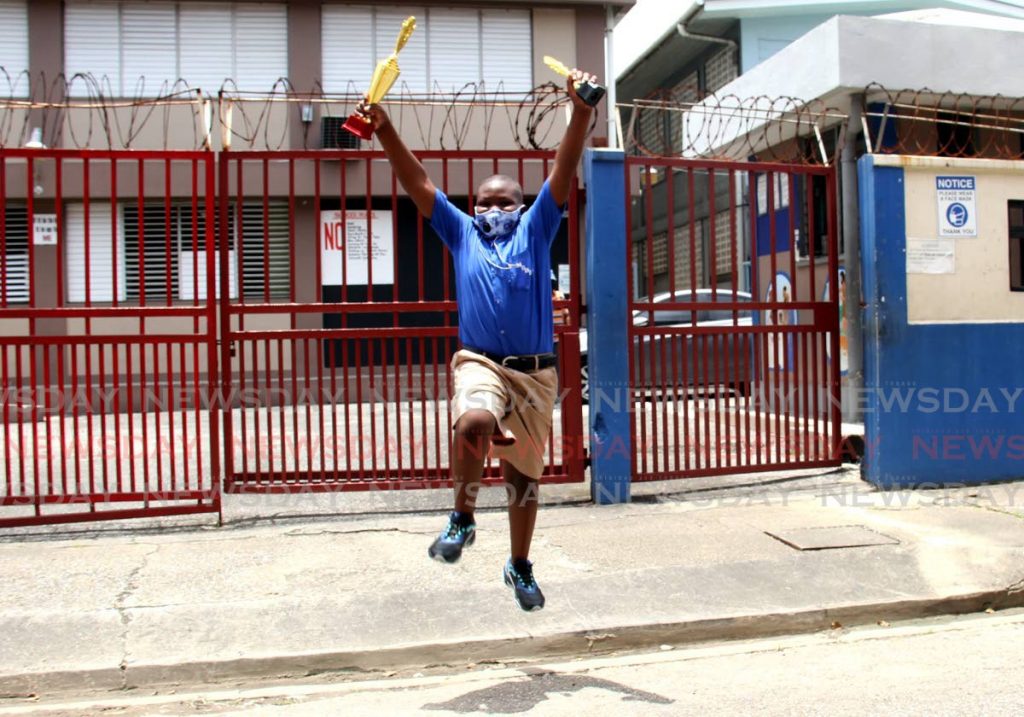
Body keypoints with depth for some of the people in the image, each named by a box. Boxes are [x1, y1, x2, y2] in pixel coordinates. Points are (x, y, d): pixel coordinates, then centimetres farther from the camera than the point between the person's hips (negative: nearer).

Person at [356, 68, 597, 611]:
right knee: (474, 423, -35)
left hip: (536, 372, 1)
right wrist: (385, 131, -3)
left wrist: (581, 112, -12)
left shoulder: (535, 230, 11)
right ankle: (462, 518, -11)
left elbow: (563, 171, 0)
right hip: (480, 362, -1)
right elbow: (418, 184, 7)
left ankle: (519, 566, 32)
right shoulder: (462, 234, 14)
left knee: (525, 474, 11)